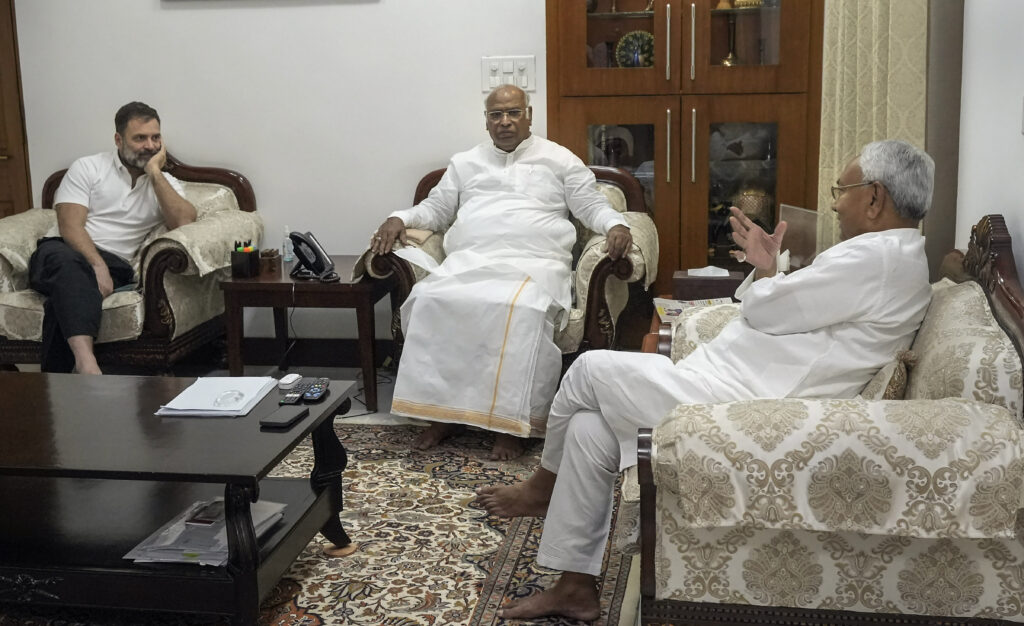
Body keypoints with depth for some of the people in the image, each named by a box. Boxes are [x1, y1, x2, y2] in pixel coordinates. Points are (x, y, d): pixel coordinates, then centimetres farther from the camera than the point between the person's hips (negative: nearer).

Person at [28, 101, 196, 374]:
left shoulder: (165, 183, 15)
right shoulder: (88, 168, 8)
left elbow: (185, 221, -7)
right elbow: (71, 226, -4)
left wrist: (154, 172, -6)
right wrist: (97, 266, -21)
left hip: (113, 264, 1)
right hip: (62, 251, -1)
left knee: (67, 301, -35)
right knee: (67, 262, -41)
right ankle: (86, 362, -59)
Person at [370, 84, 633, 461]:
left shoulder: (559, 160, 17)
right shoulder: (465, 163, 26)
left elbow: (592, 206, 13)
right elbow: (435, 209, 27)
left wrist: (615, 226, -9)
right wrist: (400, 219, 7)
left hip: (534, 263, -3)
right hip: (468, 261, 3)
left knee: (522, 310, -38)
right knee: (429, 301, -30)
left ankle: (510, 421, -30)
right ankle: (440, 412, -22)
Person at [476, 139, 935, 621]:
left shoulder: (877, 256, -17)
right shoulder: (896, 256, 17)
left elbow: (766, 312, -15)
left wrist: (763, 273, 5)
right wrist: (769, 268, 15)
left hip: (739, 408, -11)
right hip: (742, 395, 11)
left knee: (590, 369, 0)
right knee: (587, 427, 6)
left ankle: (545, 484, 26)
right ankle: (575, 586, 12)